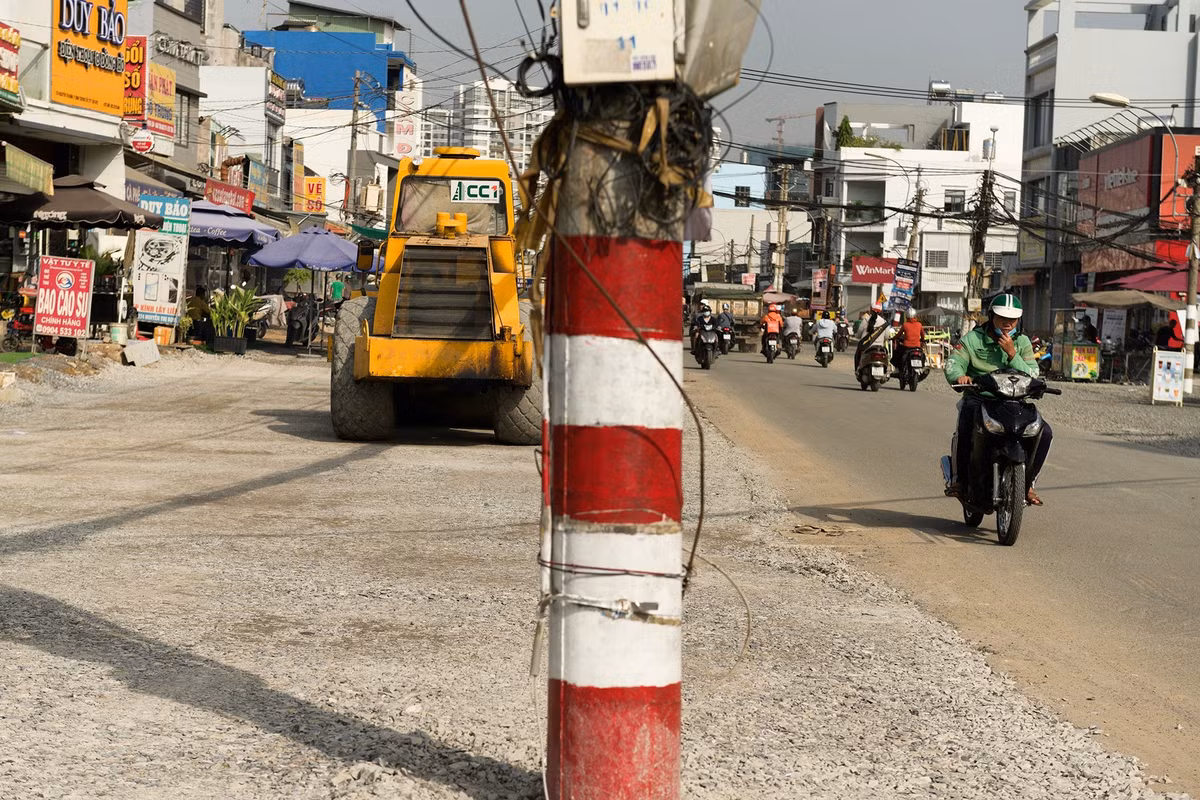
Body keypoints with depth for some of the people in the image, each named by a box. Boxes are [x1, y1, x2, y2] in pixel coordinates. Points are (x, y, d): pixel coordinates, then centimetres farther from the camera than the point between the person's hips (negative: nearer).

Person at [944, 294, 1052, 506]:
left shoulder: (1022, 342, 9)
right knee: (965, 425, -37)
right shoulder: (973, 338, 2)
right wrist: (959, 376, -35)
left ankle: (1027, 483, 1)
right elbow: (953, 363, -11)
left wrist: (1012, 354, -16)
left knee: (1044, 432, -18)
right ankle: (959, 478, -19)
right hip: (978, 398, -3)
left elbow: (1032, 375, -3)